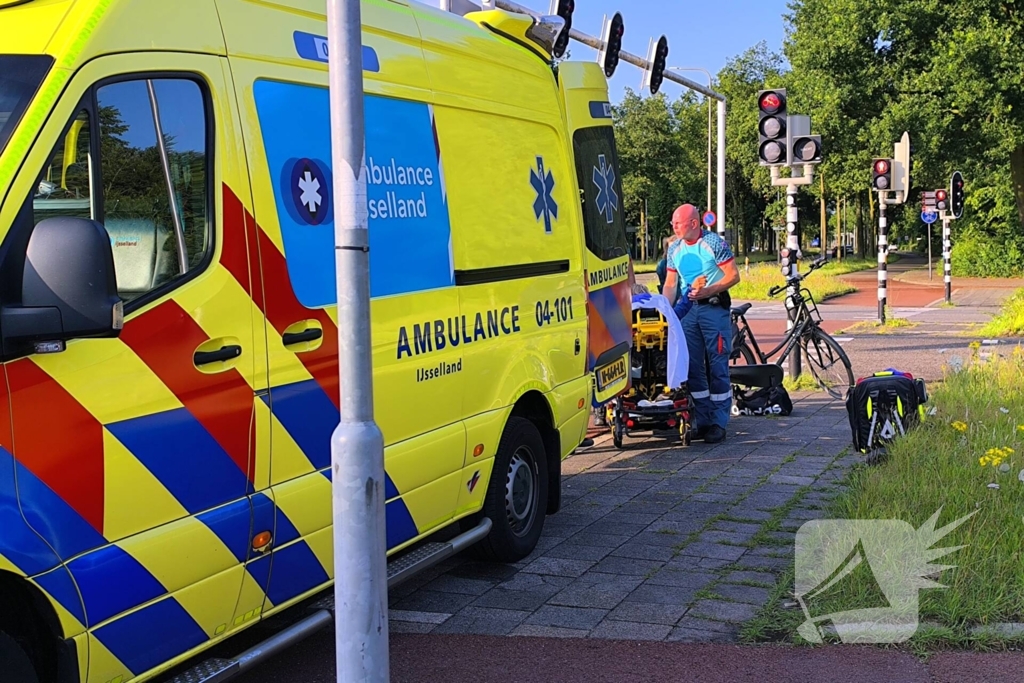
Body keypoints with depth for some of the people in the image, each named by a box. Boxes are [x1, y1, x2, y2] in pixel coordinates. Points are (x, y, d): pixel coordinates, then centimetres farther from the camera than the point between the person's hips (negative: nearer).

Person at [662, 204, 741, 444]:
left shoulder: (714, 243, -7)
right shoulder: (675, 249, 11)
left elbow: (733, 276, -9)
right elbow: (670, 284, 11)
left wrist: (709, 290, -20)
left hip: (714, 307, -6)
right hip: (687, 309, 6)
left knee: (717, 366, -5)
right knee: (692, 366, 5)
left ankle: (719, 423, 0)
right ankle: (702, 420, 13)